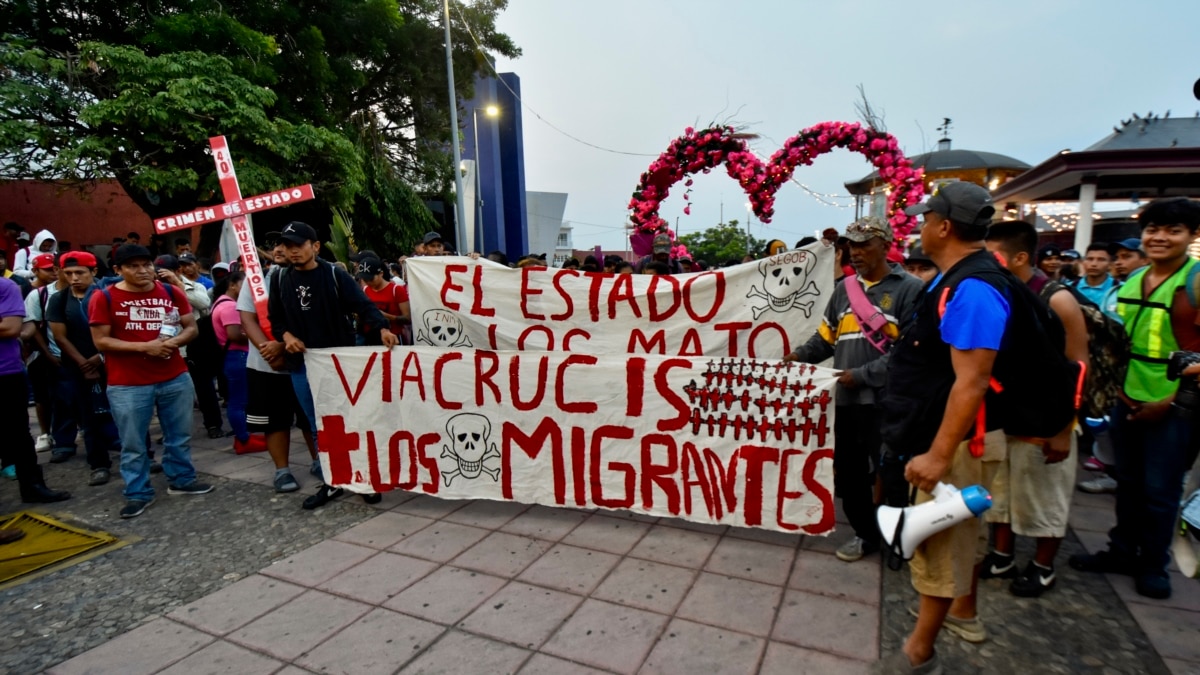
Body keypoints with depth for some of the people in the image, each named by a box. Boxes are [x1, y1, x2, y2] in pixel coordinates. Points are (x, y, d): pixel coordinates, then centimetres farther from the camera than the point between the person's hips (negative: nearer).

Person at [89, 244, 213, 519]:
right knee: (133, 444, 8)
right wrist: (144, 347, -18)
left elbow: (191, 328, 7)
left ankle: (181, 480, 31)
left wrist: (174, 341, -14)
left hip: (176, 378, 3)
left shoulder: (171, 292, 3)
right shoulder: (104, 298, -5)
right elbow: (101, 341, -7)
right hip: (127, 385, -3)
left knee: (180, 436, 14)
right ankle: (138, 494, 21)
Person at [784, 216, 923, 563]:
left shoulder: (909, 288, -4)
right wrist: (799, 355, -1)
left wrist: (862, 375, -17)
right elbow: (827, 336, 16)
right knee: (848, 474, 15)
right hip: (846, 398, 6)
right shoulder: (845, 287, 13)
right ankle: (867, 533, 34)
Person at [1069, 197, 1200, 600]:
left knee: (1160, 490, 6)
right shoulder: (1133, 281, 9)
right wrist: (1117, 386, 5)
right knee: (1128, 482, 16)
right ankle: (1122, 551, 30)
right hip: (1128, 401, 6)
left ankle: (1153, 566, 23)